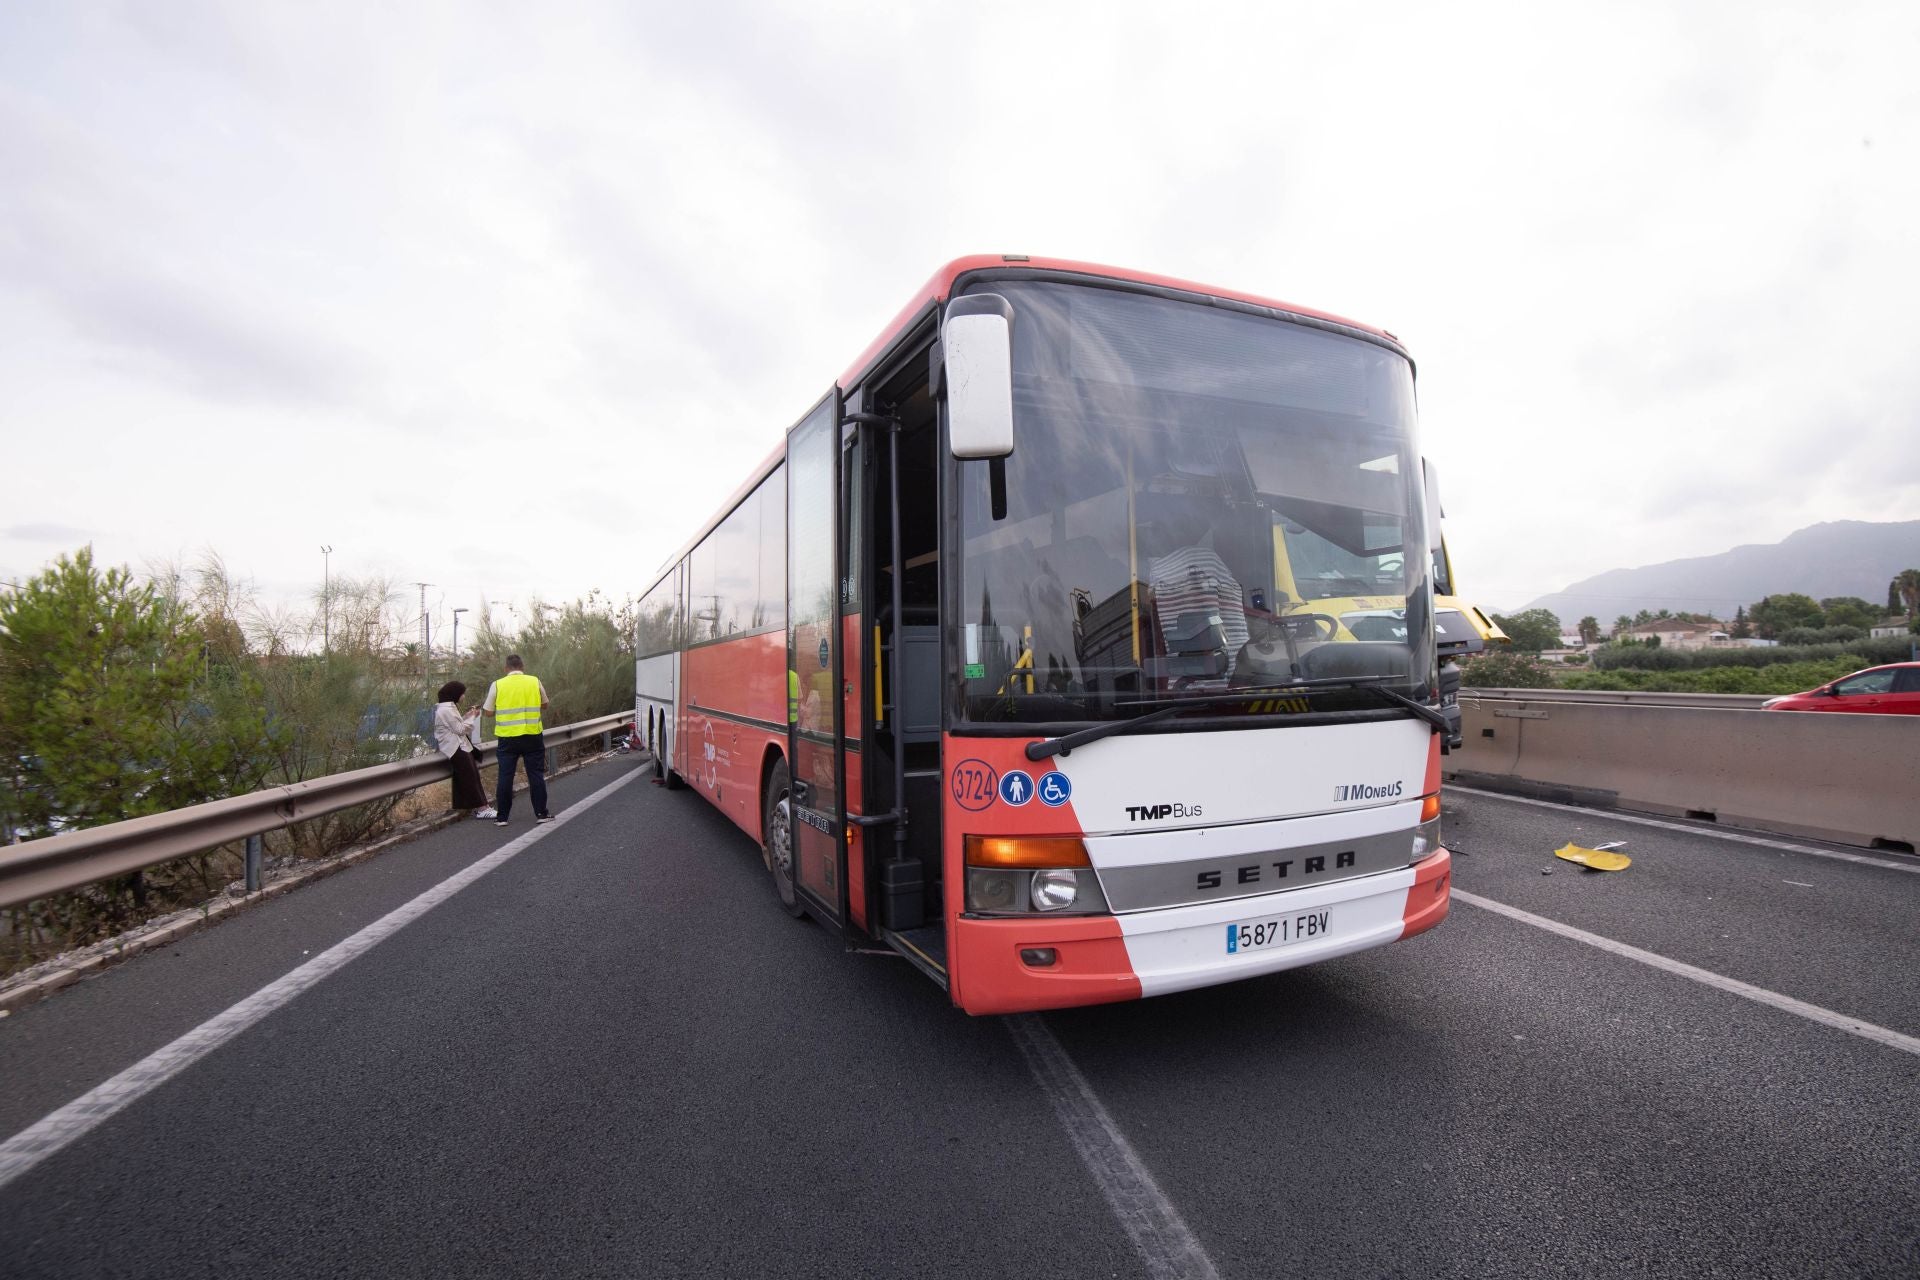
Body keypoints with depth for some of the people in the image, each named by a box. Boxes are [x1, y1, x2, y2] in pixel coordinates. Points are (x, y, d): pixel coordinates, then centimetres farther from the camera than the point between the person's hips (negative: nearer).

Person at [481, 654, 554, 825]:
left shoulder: (497, 685, -2)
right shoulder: (535, 682, -1)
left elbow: (488, 713, 2)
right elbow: (545, 705, 11)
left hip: (508, 737, 0)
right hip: (532, 736, 0)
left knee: (505, 776, 8)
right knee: (536, 775, 7)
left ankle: (502, 816, 13)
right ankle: (541, 813, 10)